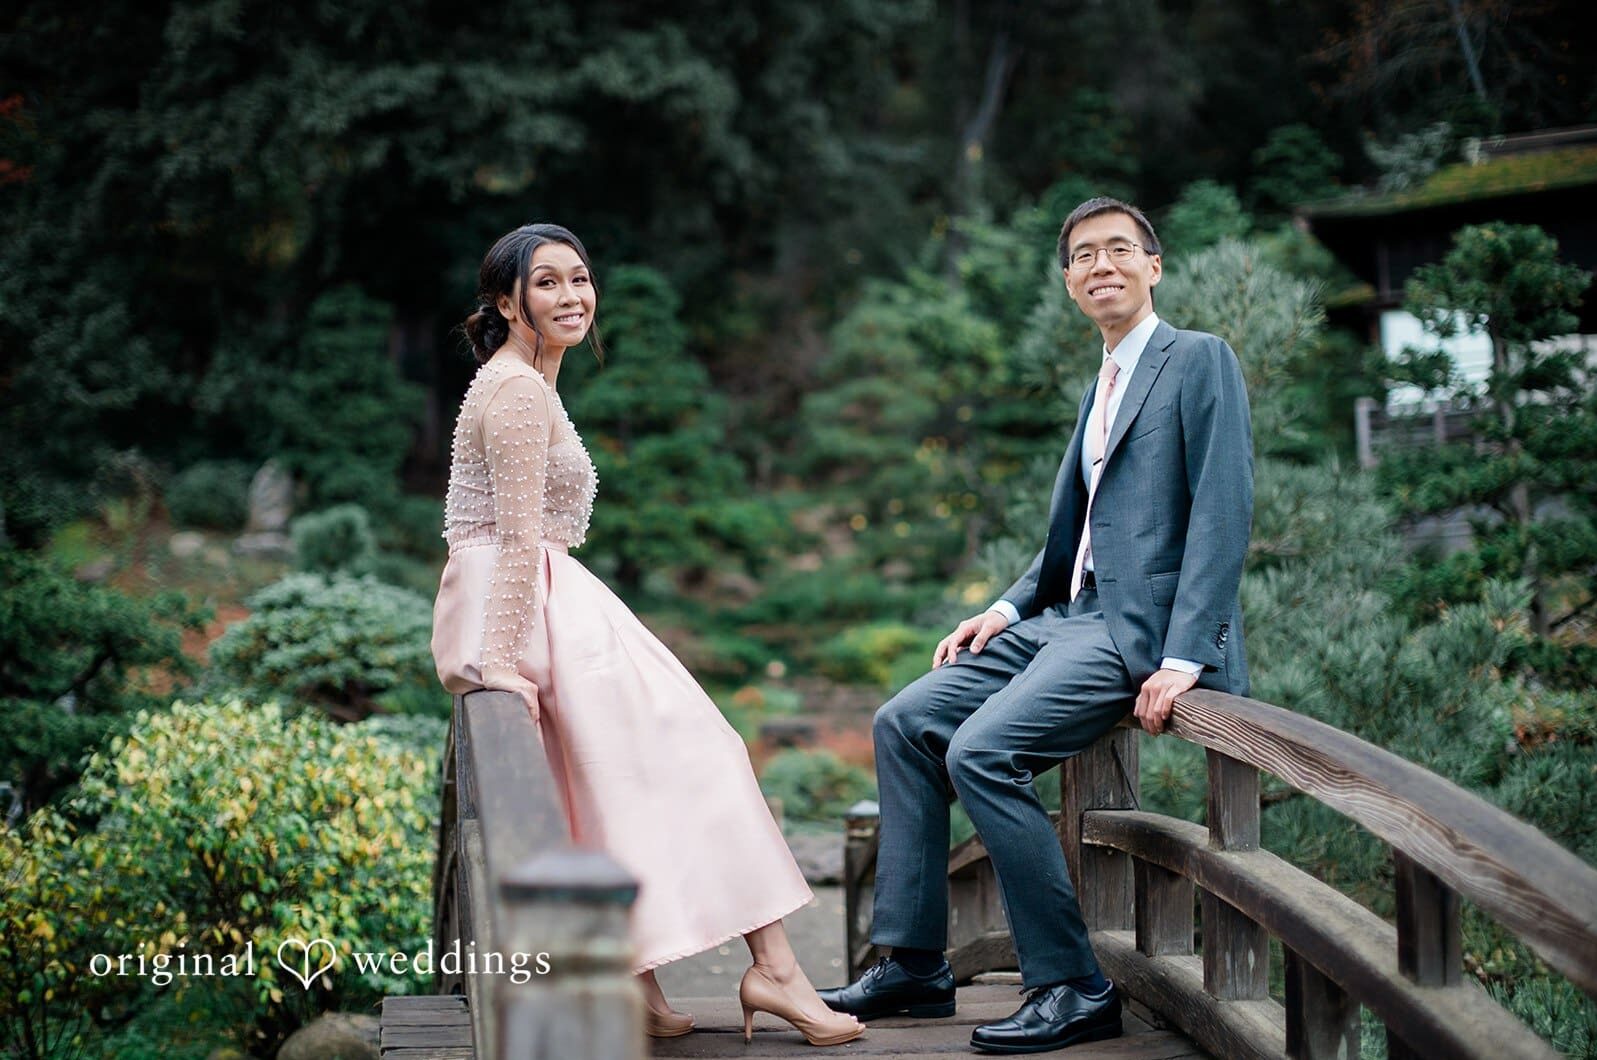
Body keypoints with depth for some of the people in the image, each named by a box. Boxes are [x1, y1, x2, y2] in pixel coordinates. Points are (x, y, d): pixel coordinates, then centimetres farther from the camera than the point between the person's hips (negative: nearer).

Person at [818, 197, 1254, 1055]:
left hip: (1139, 629, -9)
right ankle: (912, 965, 5)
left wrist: (1183, 656, -23)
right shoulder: (1101, 390, 22)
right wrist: (1008, 607, 10)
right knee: (905, 723, 1)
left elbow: (1223, 515, -15)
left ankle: (1072, 988, -14)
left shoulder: (1199, 361, -5)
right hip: (1070, 618, 9)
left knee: (981, 751, -25)